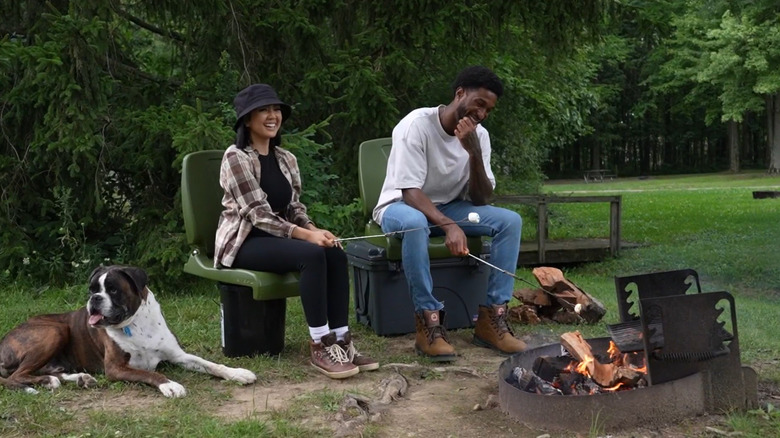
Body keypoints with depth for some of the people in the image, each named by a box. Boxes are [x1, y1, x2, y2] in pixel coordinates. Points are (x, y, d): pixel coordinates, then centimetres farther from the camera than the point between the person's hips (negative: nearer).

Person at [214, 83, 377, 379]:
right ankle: (320, 347, -27)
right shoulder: (236, 157, -10)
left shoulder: (286, 159, 12)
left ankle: (341, 341, -20)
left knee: (335, 253, -22)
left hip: (278, 237, 7)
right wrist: (308, 236, -26)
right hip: (244, 241, -6)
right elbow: (259, 214, -18)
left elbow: (294, 208, 12)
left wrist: (314, 230, -11)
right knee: (312, 255, -31)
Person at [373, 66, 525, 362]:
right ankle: (428, 322, -32)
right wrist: (449, 226, -42)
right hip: (401, 206, -6)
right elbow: (410, 192, -28)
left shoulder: (479, 135, -4)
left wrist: (473, 151, -25)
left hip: (449, 207, 6)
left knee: (510, 221, -16)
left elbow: (481, 199, -10)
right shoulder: (417, 124, -21)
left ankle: (491, 318, -17)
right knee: (415, 222, -42)